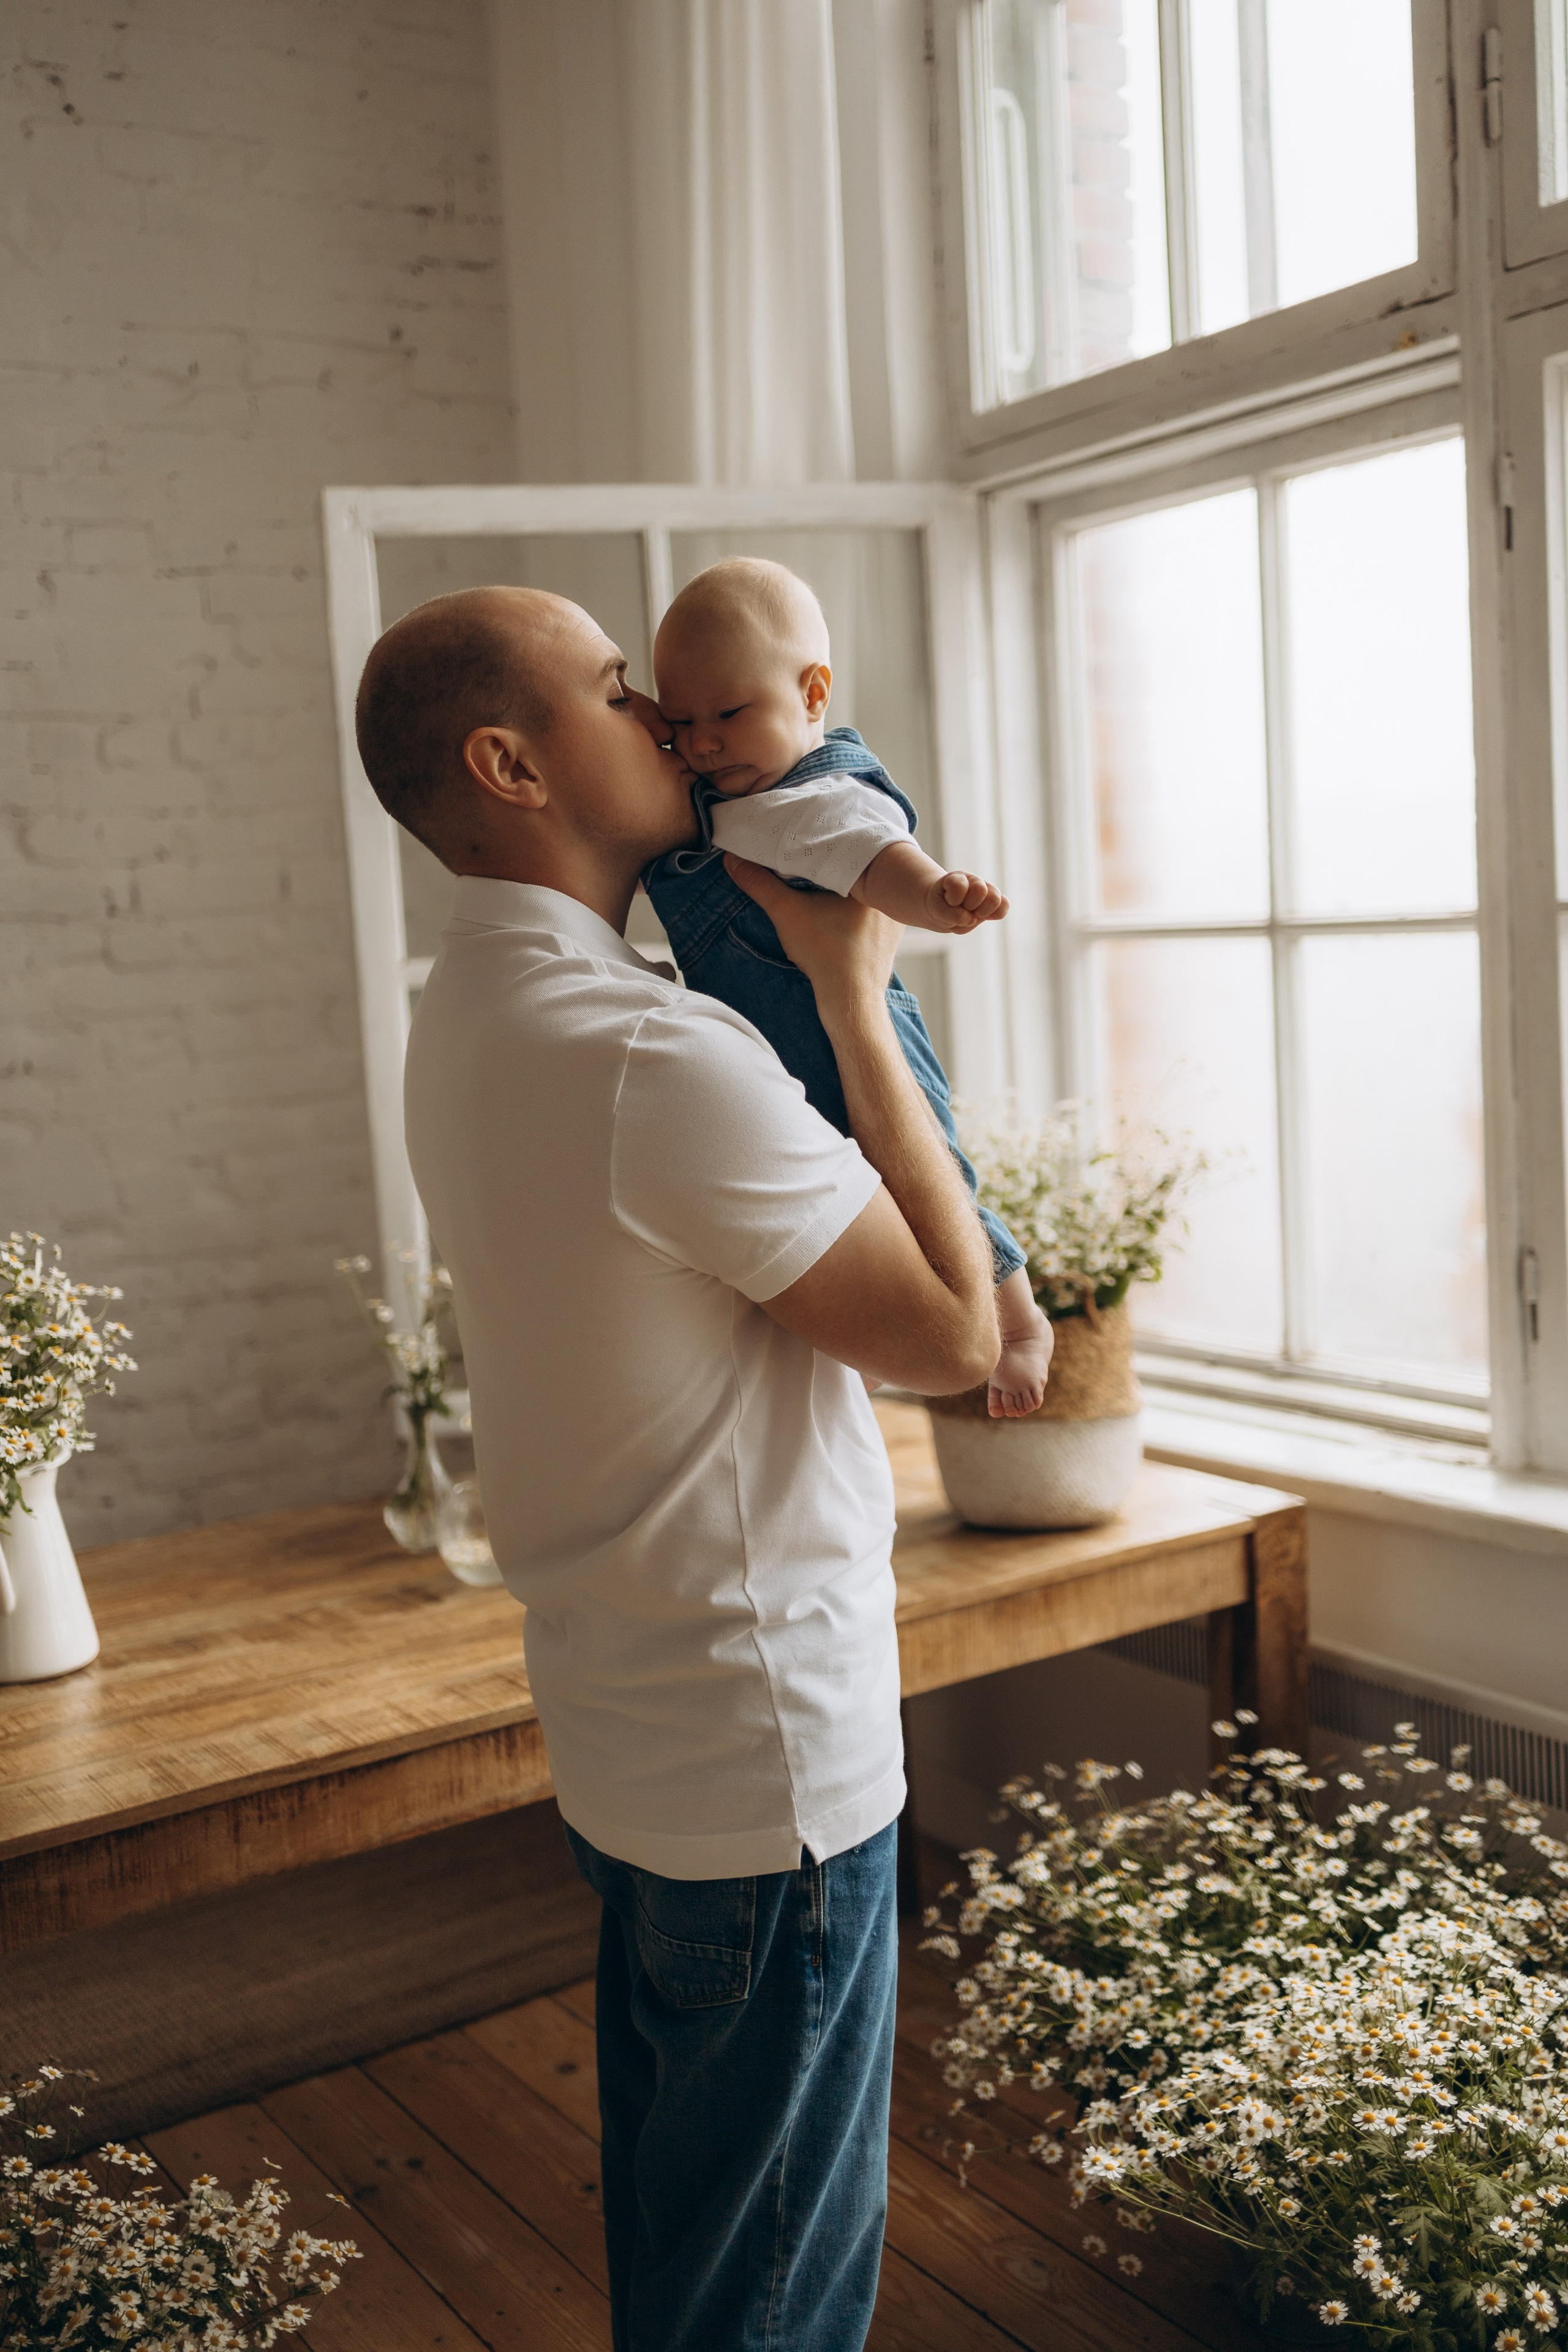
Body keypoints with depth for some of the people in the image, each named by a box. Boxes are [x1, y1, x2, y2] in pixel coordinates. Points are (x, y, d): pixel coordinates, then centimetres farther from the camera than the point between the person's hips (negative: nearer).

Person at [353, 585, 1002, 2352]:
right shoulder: (654, 1055, -26)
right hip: (768, 1760, -9)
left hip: (630, 1739, 10)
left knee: (669, 2196, 27)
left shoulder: (472, 1013, 6)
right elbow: (952, 1333, -19)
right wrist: (854, 991, -16)